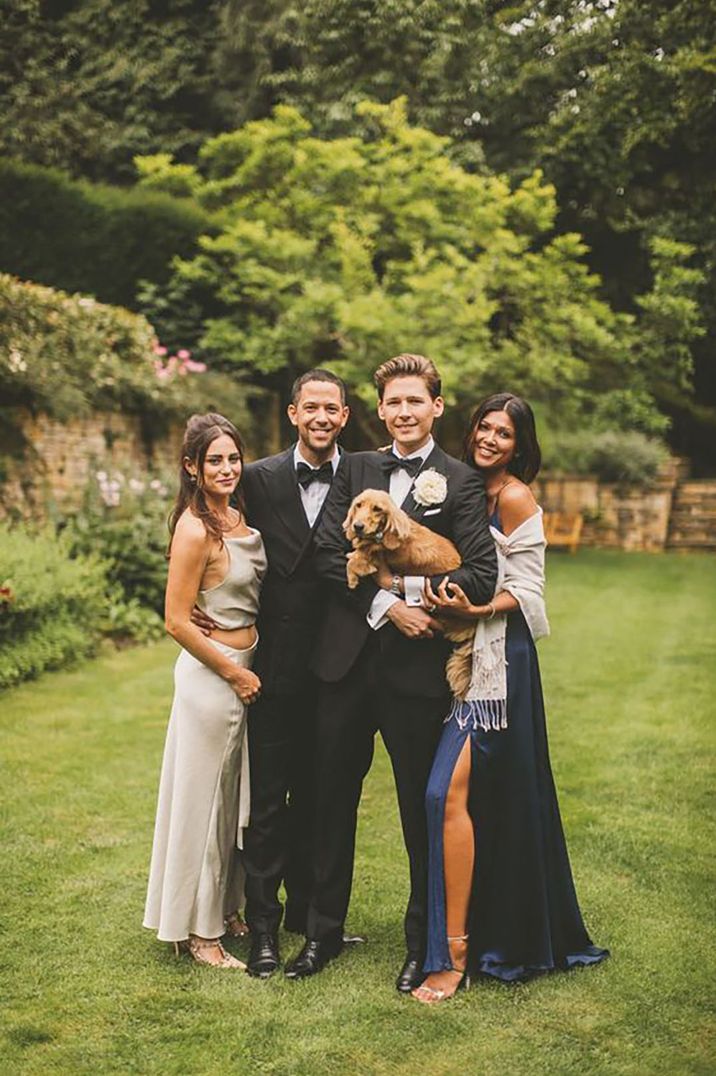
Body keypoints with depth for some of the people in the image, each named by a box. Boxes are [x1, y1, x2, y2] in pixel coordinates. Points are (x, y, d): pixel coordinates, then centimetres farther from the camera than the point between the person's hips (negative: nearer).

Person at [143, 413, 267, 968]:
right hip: (212, 671, -8)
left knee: (239, 796, 18)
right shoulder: (195, 529, -18)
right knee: (204, 799, 4)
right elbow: (177, 620, -18)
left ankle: (229, 906, 34)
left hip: (247, 667, 8)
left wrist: (250, 670, 8)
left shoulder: (240, 517, 6)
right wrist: (234, 673, -12)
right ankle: (197, 929, 18)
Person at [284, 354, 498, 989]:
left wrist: (411, 588, -16)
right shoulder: (356, 470, 10)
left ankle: (423, 943, 24)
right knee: (333, 798, 12)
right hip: (349, 658, 4)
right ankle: (324, 931, 28)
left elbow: (481, 575, -10)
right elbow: (328, 553, -1)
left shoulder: (462, 483, -1)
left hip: (418, 668, -3)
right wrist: (386, 602, -13)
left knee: (421, 808, 7)